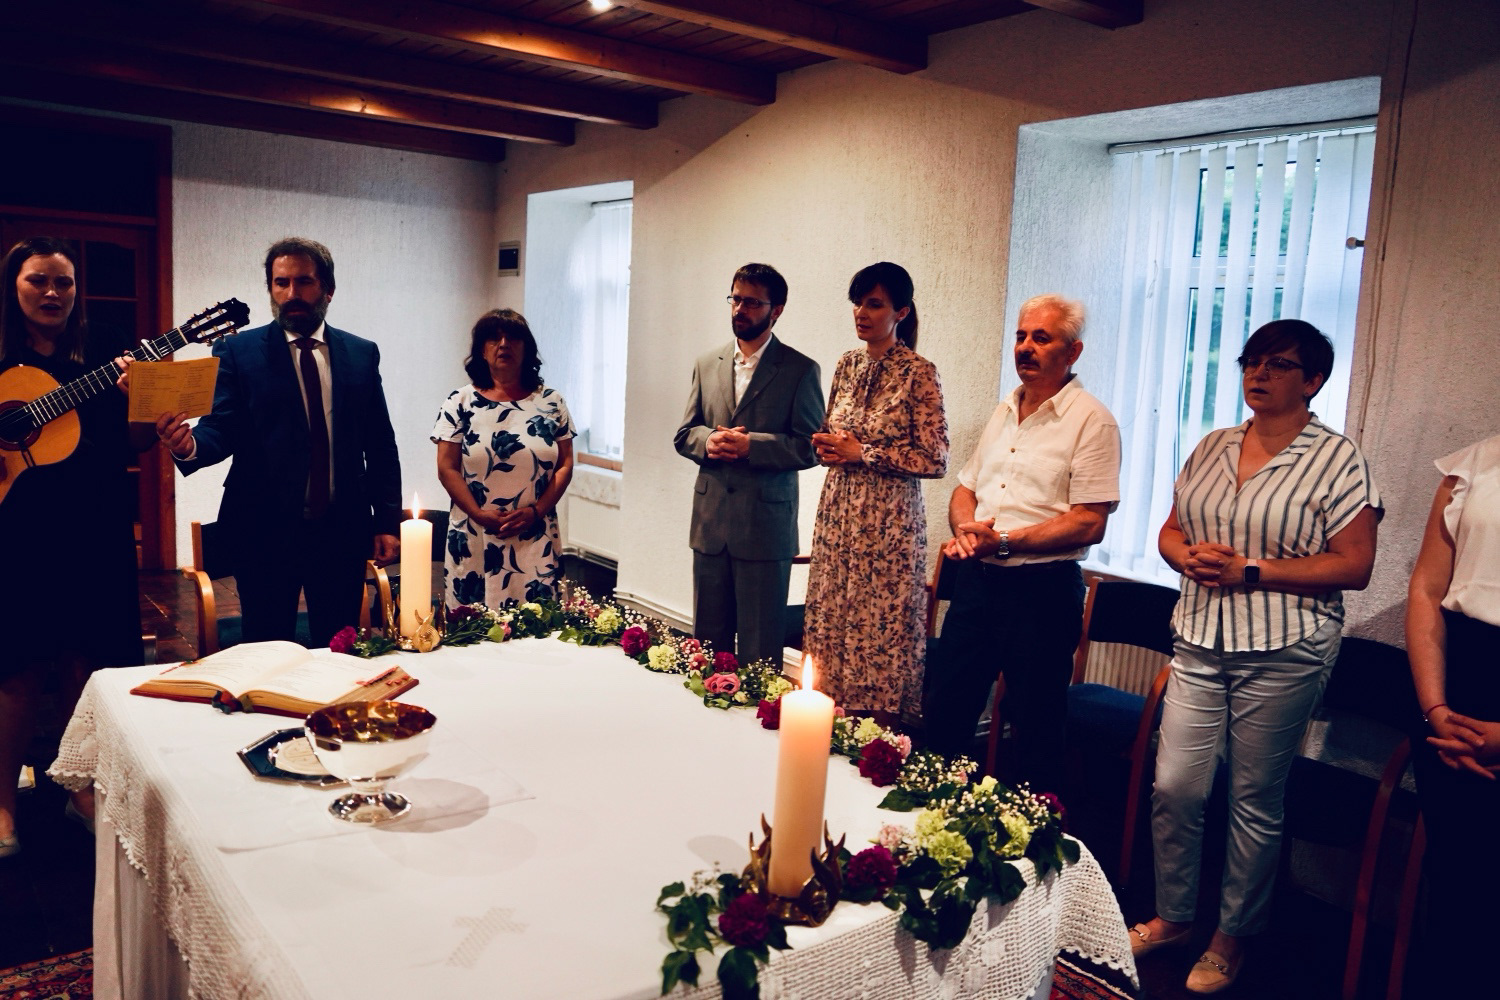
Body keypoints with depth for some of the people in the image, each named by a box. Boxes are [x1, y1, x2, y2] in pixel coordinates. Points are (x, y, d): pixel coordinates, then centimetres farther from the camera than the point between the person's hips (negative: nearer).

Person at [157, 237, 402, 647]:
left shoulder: (362, 353, 7)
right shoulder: (237, 351, 1)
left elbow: (380, 445, 8)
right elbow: (221, 428, -7)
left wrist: (387, 520, 4)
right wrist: (190, 445, -31)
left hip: (343, 528, 2)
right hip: (265, 529, -2)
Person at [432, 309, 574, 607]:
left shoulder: (551, 402, 7)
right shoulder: (460, 402, 4)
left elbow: (565, 465, 5)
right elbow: (447, 469, 1)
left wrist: (536, 511, -8)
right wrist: (479, 514, -11)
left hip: (536, 540, 1)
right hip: (474, 541, -1)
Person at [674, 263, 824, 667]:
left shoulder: (800, 370, -3)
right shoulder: (707, 364, 12)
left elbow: (809, 448, -8)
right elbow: (684, 434, 13)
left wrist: (748, 445, -19)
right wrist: (709, 441, -9)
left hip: (765, 525, -5)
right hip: (710, 523, 5)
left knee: (759, 647, 2)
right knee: (708, 638, 12)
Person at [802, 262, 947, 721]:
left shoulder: (918, 372, -9)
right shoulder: (847, 365, 10)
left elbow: (934, 459, -11)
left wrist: (861, 452, -13)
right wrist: (826, 446, -2)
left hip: (889, 522, -6)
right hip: (838, 513, 6)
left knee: (880, 626, 0)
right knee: (829, 620, 8)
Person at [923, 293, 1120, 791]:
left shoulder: (1091, 421, -9)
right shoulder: (1004, 411, 14)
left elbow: (1089, 523, -16)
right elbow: (965, 488, 18)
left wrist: (1005, 542, -20)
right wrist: (966, 530, -4)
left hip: (1041, 589, -7)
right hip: (976, 578, 7)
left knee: (1034, 731, 7)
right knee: (944, 712, 14)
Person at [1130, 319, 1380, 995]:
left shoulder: (1337, 458, -5)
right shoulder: (1211, 449, 10)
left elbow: (1354, 566, -10)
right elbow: (1171, 532, 16)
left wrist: (1250, 570, -16)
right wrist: (1190, 557, -7)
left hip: (1283, 654, -4)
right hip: (1201, 643, 5)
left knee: (1255, 802, 7)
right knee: (1173, 786, 5)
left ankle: (1233, 938, 25)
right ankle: (1172, 915, 26)